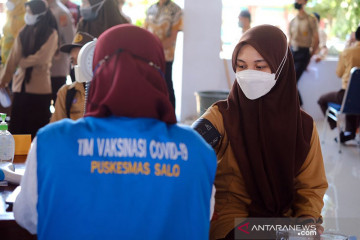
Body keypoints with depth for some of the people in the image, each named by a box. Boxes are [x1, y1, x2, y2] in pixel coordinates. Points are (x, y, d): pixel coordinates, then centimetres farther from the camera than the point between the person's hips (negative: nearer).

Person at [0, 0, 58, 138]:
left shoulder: (51, 34, -3)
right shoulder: (24, 33, 11)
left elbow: (42, 57, -13)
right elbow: (13, 58, 5)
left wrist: (23, 62, -1)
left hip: (40, 87, -4)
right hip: (21, 85, 5)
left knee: (37, 127, 2)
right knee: (17, 127, 5)